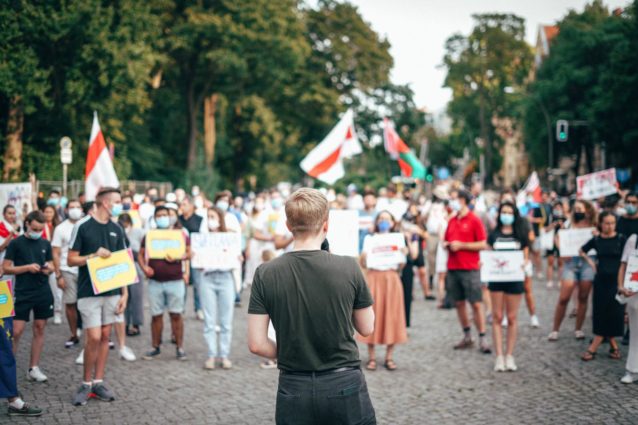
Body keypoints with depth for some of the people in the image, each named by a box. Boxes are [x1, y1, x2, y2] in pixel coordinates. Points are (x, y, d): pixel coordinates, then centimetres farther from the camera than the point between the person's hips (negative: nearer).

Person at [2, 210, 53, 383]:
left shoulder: (45, 244, 8)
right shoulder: (16, 243, -3)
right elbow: (6, 267, -4)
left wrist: (49, 269, -6)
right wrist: (27, 267, -16)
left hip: (43, 293, 4)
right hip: (22, 293, -4)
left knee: (39, 329, 6)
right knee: (16, 331, -6)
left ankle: (33, 368, 14)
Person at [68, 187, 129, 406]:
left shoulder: (116, 229, 9)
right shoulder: (83, 226, -6)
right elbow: (71, 260, -5)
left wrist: (125, 293, 6)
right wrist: (94, 256, -20)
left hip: (112, 291, 5)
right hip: (89, 291, -5)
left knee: (105, 336, 6)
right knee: (94, 337, -8)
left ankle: (98, 382, 16)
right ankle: (86, 383, 7)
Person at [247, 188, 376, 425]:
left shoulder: (266, 274, -7)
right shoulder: (348, 268, -10)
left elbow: (256, 344, -6)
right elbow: (366, 328, 3)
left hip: (293, 389, 1)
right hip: (345, 385, -1)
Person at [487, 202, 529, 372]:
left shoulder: (521, 236, 6)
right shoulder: (493, 235, 8)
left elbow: (526, 258, 8)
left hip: (514, 279, 0)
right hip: (496, 279, 1)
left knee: (512, 318, 3)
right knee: (497, 317, 0)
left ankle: (509, 355, 10)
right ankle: (499, 356, 3)